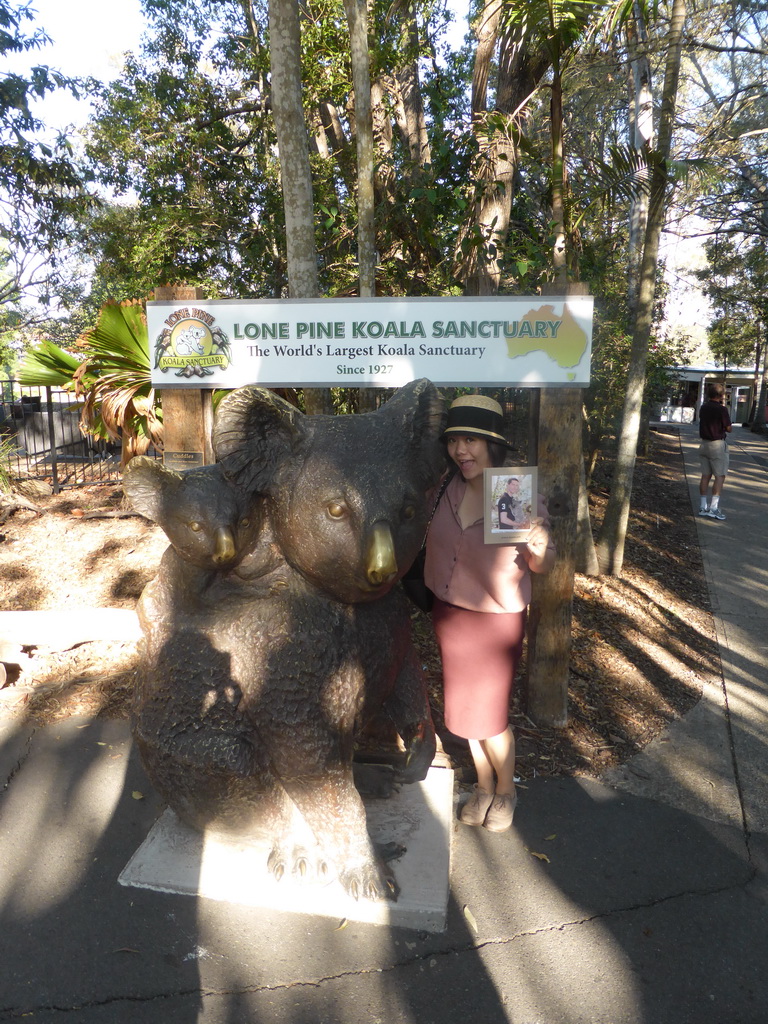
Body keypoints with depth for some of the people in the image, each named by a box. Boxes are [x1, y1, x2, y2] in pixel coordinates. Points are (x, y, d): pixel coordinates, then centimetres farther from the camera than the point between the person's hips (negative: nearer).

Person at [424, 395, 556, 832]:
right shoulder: (447, 489, -9)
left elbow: (541, 565, -12)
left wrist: (540, 547, -32)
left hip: (497, 620, -4)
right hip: (449, 614, 5)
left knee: (490, 714, 9)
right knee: (464, 708, 19)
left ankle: (506, 790, 39)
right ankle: (484, 786, 44)